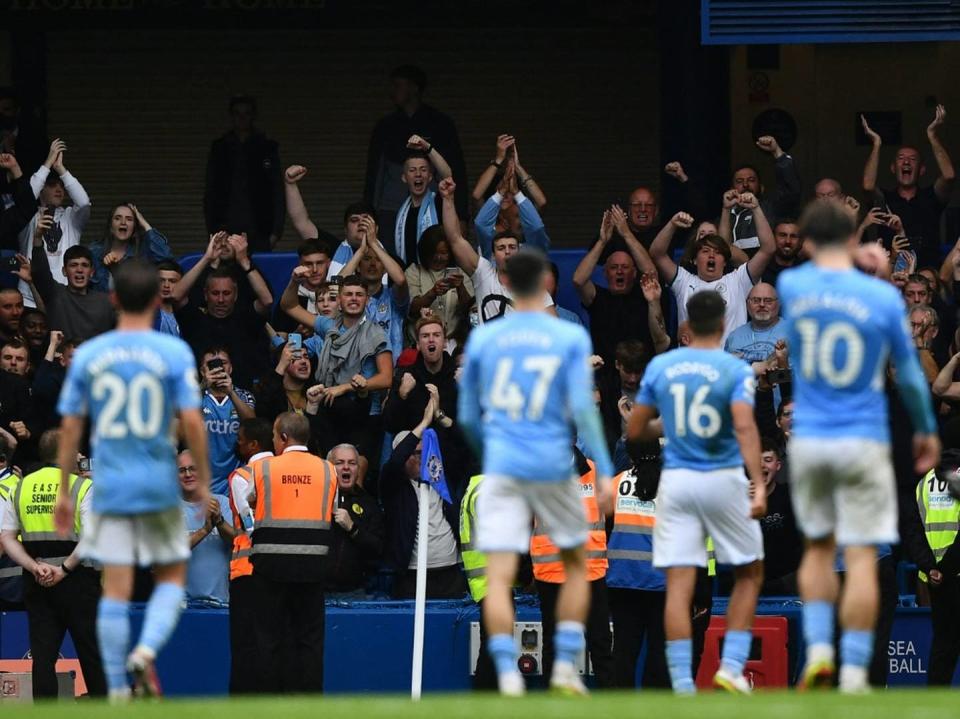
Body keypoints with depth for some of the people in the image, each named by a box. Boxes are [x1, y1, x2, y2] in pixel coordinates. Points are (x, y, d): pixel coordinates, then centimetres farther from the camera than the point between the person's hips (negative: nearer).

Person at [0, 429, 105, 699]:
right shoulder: (82, 487, -6)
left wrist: (35, 567, -6)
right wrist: (65, 569, -13)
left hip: (36, 582, 4)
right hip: (78, 582, -4)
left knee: (43, 656, 3)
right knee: (92, 655, 5)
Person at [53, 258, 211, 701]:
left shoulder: (87, 355, 1)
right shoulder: (174, 353, -6)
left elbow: (70, 427, 3)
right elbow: (191, 421, -10)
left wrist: (64, 491, 11)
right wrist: (204, 481, 1)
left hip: (109, 488, 2)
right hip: (160, 484, -2)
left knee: (116, 589, 4)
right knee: (171, 577, 14)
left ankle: (117, 690, 3)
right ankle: (147, 650, -11)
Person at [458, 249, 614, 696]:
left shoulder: (482, 339, 6)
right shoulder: (571, 338, 0)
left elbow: (467, 416, 12)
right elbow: (582, 409, -7)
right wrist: (603, 471, -4)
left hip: (501, 469, 0)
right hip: (553, 467, 0)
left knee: (498, 579, -4)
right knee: (576, 563, 19)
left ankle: (508, 676, -19)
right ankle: (565, 666, 11)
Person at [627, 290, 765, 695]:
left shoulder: (660, 367, 5)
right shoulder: (736, 369, -4)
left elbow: (635, 431, 10)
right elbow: (744, 426, -19)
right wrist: (758, 484, -25)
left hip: (675, 480, 2)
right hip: (724, 480, -2)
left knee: (679, 585, -1)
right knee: (749, 573, 16)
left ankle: (682, 684, -5)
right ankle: (731, 666, 5)